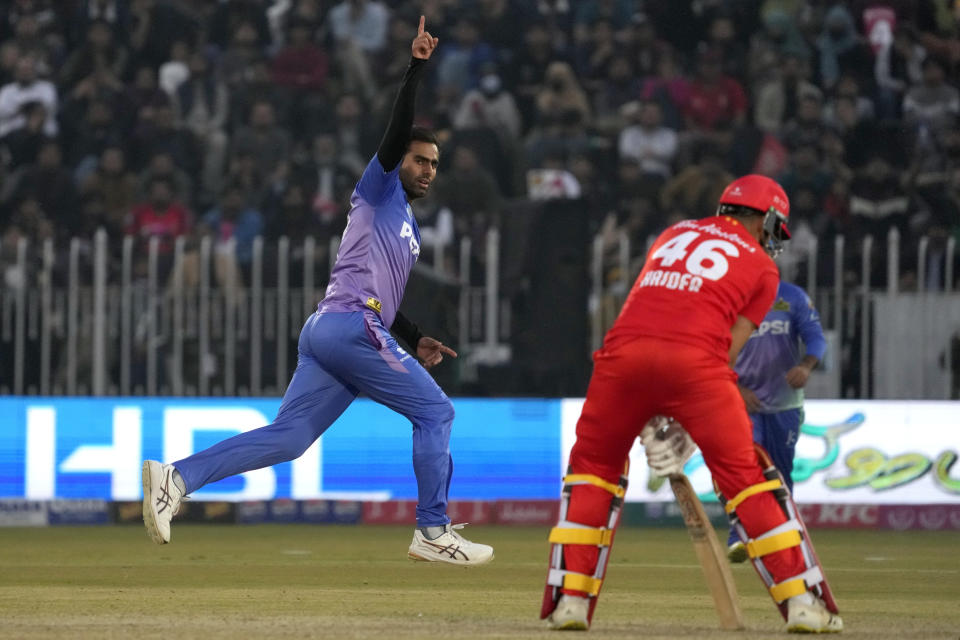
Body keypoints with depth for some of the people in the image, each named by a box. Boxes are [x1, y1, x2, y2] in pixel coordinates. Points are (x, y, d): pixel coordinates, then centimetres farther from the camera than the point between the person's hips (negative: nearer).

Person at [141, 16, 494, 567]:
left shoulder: (408, 226, 32)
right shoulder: (379, 191, 7)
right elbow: (397, 133, -10)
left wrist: (416, 339, 28)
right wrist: (416, 69, -17)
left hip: (325, 334, 9)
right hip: (351, 326, -9)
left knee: (286, 438, -3)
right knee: (435, 412, -4)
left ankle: (178, 477, -14)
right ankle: (434, 532, -4)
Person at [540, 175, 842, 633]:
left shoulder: (675, 234, 31)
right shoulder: (762, 267, 19)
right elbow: (731, 345, 11)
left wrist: (648, 415, 28)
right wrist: (685, 425, 11)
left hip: (626, 350, 3)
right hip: (694, 360, -3)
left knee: (593, 465, 19)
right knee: (744, 473, 6)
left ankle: (569, 599, 11)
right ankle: (803, 602, 3)